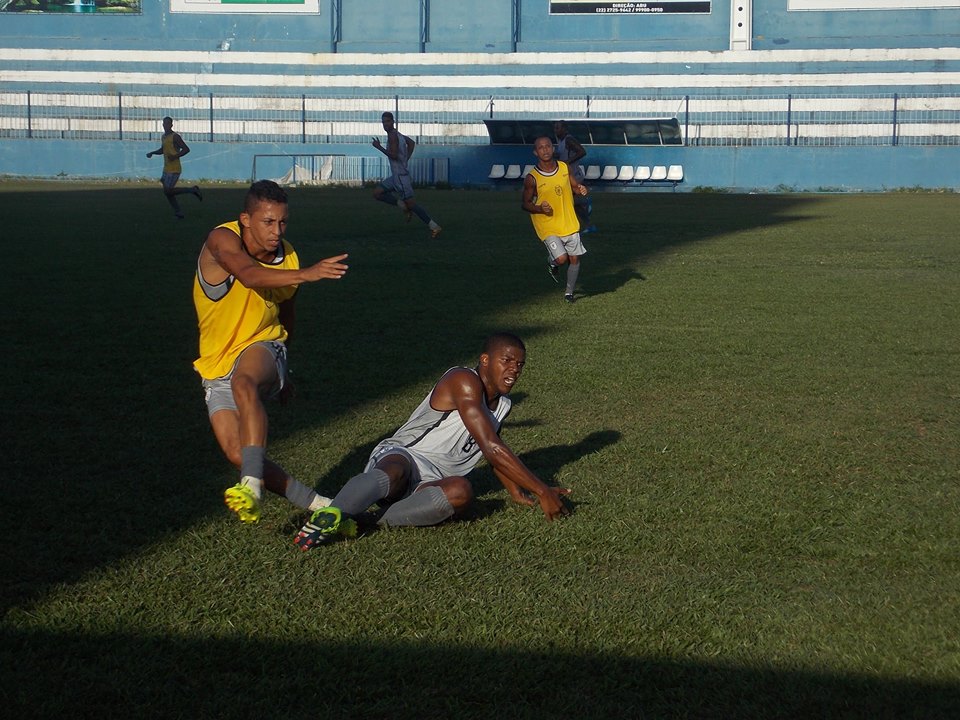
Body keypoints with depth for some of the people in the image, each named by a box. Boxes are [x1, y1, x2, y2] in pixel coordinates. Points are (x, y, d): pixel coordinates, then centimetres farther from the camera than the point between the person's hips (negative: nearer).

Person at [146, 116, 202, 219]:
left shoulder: (175, 136, -12)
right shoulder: (164, 137, 15)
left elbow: (186, 149, -15)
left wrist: (175, 156, -26)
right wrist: (152, 153, 15)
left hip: (174, 169, -9)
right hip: (166, 169, 9)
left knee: (168, 191, -12)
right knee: (167, 192, 7)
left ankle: (193, 190, 0)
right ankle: (178, 213, 14)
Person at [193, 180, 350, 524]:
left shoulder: (287, 257, 0)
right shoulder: (222, 240, -15)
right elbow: (250, 276, -38)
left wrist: (282, 370, 29)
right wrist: (306, 274, -53)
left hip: (262, 347, 0)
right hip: (218, 366, 0)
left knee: (244, 383, -38)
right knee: (237, 454, -15)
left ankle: (252, 484, -53)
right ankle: (318, 504, -4)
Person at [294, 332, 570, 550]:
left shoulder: (502, 404, 18)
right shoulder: (463, 382, -11)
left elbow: (494, 453, 37)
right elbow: (491, 448, -18)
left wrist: (515, 490, 18)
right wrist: (542, 491, -17)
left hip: (433, 480, 6)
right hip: (400, 455, -6)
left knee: (461, 491, -31)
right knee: (394, 474, -43)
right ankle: (333, 513, -66)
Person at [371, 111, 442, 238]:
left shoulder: (392, 135, -15)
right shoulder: (397, 134, 15)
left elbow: (394, 155, -24)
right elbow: (412, 143, 29)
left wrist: (379, 147, -15)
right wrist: (406, 159, 22)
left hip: (400, 175, -10)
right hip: (396, 175, 10)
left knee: (410, 203, -7)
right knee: (377, 193, 10)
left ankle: (434, 227, -5)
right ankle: (404, 207, 7)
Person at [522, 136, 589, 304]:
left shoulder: (564, 168, -1)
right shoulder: (532, 178, -13)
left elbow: (575, 187, 13)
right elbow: (526, 204, -4)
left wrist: (582, 190, -11)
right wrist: (540, 209, -24)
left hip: (569, 224, 4)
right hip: (547, 226, -4)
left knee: (574, 258, 6)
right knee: (561, 258, -17)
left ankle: (569, 292, 26)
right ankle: (552, 263, 21)